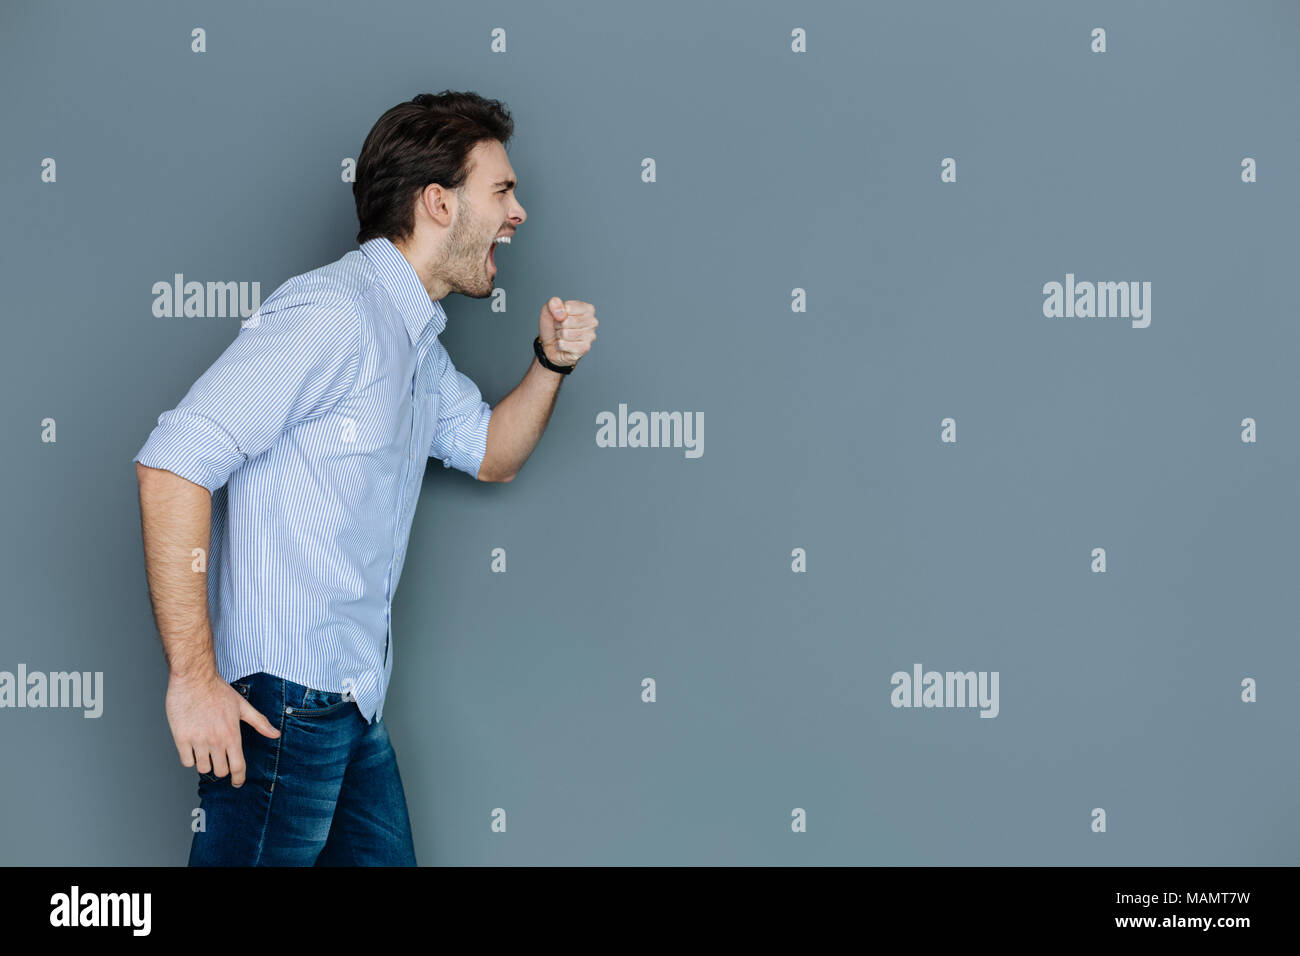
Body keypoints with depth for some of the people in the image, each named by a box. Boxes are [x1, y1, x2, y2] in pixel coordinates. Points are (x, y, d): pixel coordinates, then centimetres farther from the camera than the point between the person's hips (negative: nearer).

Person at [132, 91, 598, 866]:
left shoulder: (415, 340, 16)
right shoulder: (331, 312, -16)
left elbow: (490, 453, 29)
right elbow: (175, 462, -23)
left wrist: (551, 362, 8)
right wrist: (193, 677, -24)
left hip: (354, 704, 10)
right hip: (279, 698, -10)